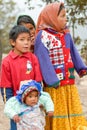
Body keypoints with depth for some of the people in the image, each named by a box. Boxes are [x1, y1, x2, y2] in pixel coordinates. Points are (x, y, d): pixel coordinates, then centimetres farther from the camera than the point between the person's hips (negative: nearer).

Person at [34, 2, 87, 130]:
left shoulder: (66, 34, 10)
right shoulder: (43, 36, -11)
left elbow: (73, 53, 16)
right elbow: (43, 60, -15)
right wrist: (52, 81, -19)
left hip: (69, 83, 7)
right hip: (55, 86, -7)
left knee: (73, 110, 9)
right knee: (57, 113, 2)